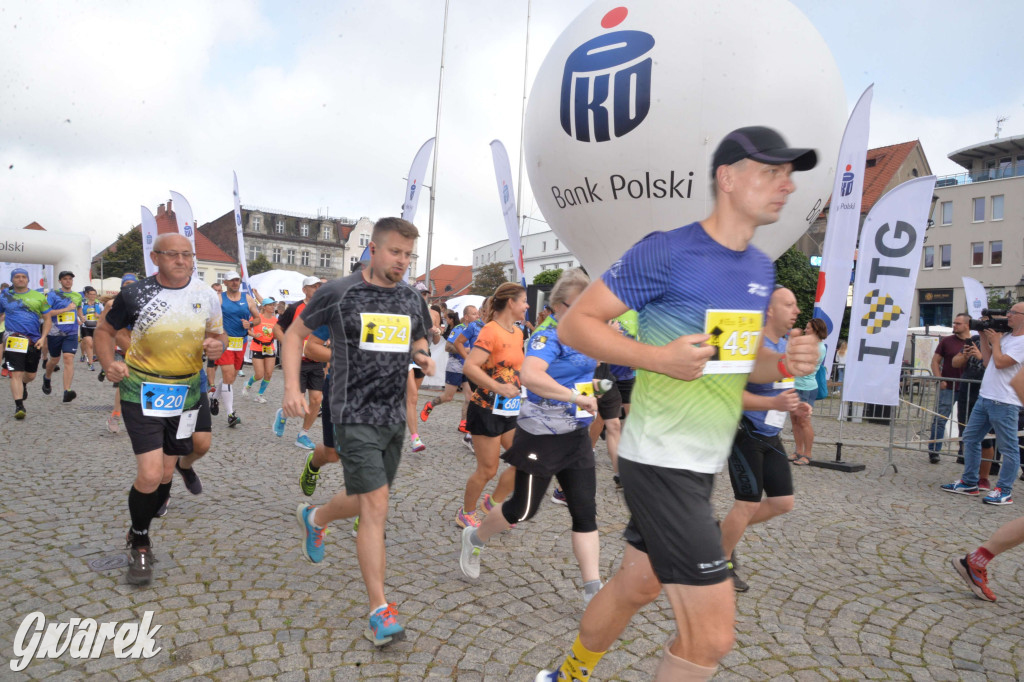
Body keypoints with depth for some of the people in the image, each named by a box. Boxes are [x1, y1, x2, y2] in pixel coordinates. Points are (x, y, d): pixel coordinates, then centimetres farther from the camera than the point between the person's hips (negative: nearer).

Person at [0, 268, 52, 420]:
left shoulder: (38, 297, 7)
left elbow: (47, 319, 9)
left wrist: (43, 337, -3)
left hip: (34, 341, 2)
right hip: (14, 339, -2)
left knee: (31, 375, 14)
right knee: (16, 373, -12)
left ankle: (23, 385, 48)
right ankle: (19, 406, -9)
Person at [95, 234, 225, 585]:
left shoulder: (206, 296, -1)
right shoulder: (135, 294, -9)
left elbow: (219, 335, 11)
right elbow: (105, 330, 5)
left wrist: (217, 345, -13)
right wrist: (109, 363, -13)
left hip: (185, 393, 4)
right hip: (142, 393, -3)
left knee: (165, 473, 14)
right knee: (149, 475, -13)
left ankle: (141, 533, 41)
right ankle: (138, 543, 15)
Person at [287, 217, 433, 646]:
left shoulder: (412, 300, 7)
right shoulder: (339, 293, -7)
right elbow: (295, 334, 2)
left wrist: (422, 356, -1)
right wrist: (292, 387, -11)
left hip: (394, 417, 6)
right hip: (355, 415, -6)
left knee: (366, 501, 19)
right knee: (375, 505, -12)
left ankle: (314, 518, 52)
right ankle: (380, 612, -2)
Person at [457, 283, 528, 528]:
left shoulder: (518, 332, 9)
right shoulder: (490, 330, -17)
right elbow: (469, 367, -28)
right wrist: (499, 388, -32)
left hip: (509, 410, 8)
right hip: (487, 410, -8)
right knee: (487, 470, 1)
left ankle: (494, 503, 26)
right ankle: (466, 514, 24)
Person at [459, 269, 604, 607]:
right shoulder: (549, 338, -17)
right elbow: (530, 375, -39)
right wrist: (577, 397, -36)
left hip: (577, 437, 7)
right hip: (542, 436, -7)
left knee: (585, 513, 3)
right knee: (523, 509, 7)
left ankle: (593, 593, 9)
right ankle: (475, 538, 35)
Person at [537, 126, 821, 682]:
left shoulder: (761, 269, 11)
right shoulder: (665, 253, -14)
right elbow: (574, 324, -11)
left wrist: (784, 363, 0)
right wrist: (657, 356, -24)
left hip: (706, 463, 8)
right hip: (660, 461, -8)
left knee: (635, 586, 22)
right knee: (711, 636, -5)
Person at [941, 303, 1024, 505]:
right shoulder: (1005, 337, 15)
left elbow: (1000, 362, -20)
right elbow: (988, 362, 15)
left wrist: (995, 340, -5)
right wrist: (984, 337, 12)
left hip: (1004, 403, -9)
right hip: (984, 397, 9)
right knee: (970, 438, 13)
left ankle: (1004, 491, 9)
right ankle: (969, 482, 22)